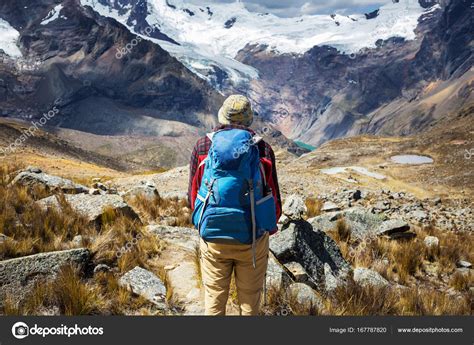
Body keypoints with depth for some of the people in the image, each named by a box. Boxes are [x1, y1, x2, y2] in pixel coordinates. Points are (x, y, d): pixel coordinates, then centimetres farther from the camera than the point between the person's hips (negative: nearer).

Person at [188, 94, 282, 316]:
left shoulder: (202, 146, -2)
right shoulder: (263, 149, -5)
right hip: (253, 239, -1)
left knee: (214, 300, 18)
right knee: (250, 301, 17)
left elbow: (192, 196, 3)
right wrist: (268, 226, 18)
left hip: (212, 237, 1)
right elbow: (275, 200, -2)